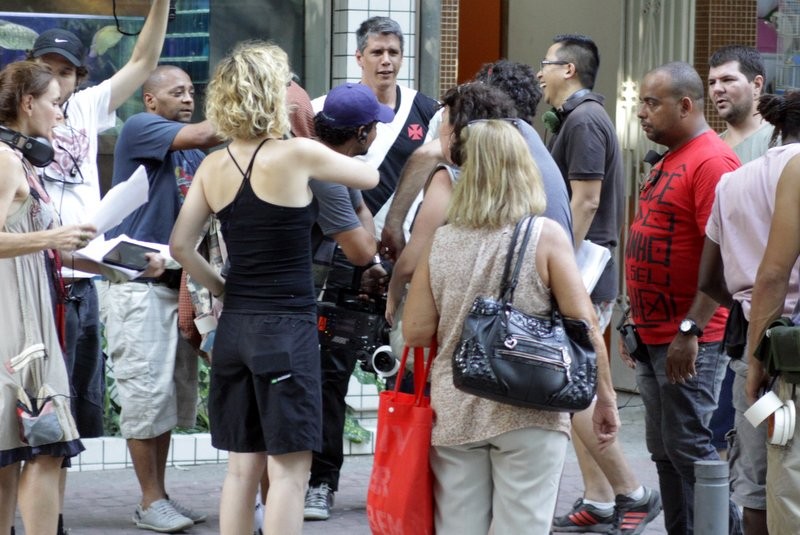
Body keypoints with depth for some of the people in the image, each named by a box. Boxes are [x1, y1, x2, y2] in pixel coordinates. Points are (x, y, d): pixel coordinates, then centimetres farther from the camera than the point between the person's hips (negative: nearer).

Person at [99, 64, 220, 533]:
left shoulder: (193, 156, 19)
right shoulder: (140, 127, -5)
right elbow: (201, 134, -19)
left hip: (177, 283, 8)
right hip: (137, 284, -8)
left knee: (173, 393, 9)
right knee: (146, 391, -7)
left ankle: (161, 496, 16)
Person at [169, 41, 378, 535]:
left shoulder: (214, 166, 4)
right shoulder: (297, 154, -10)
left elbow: (181, 246, 4)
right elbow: (370, 177, 6)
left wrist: (223, 290, 15)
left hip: (235, 325, 6)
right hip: (287, 327, -6)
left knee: (243, 465, 12)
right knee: (289, 468, -2)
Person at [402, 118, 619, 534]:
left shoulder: (441, 242, 2)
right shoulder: (546, 236, -6)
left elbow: (415, 332, 2)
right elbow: (584, 325, -9)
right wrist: (605, 398, -1)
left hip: (454, 415, 3)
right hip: (526, 415, -3)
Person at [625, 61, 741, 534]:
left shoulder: (712, 161, -15)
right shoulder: (669, 161, 16)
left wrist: (690, 331, -24)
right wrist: (638, 321, 21)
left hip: (690, 340, -10)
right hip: (656, 334, 10)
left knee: (688, 447, -8)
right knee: (665, 449, 12)